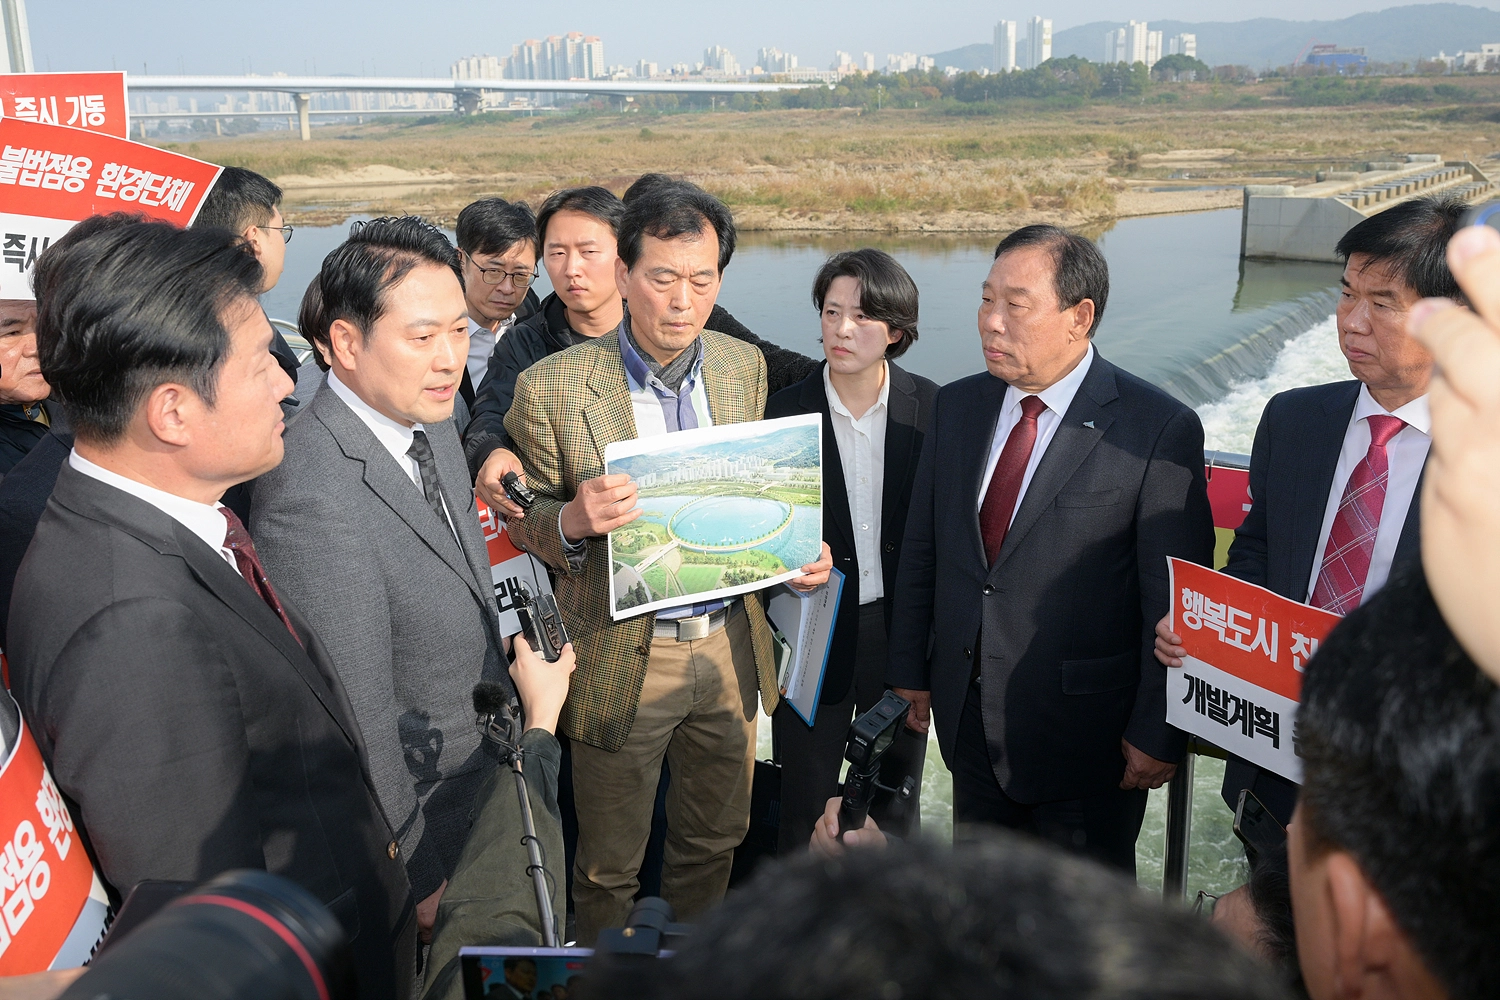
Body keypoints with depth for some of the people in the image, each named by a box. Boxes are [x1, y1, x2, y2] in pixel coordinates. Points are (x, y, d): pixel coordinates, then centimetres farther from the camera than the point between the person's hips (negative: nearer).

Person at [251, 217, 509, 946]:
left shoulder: (430, 421, -4)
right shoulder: (315, 500, -33)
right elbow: (355, 719, -27)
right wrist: (416, 880, -18)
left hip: (485, 779, 8)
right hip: (419, 824, -8)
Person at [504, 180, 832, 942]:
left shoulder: (745, 366, 1)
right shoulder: (552, 387, -13)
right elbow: (519, 526, -5)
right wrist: (574, 520, -27)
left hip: (730, 645, 4)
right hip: (621, 658, -4)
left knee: (714, 839, 22)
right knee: (608, 865, 13)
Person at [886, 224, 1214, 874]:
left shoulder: (1160, 429, -15)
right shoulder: (958, 406, 2)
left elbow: (1176, 601, -12)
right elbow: (921, 549, 8)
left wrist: (1158, 731, -10)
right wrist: (910, 671, 8)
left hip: (1086, 737, -4)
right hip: (967, 718, 5)